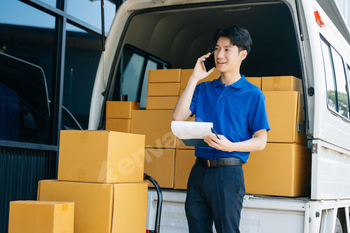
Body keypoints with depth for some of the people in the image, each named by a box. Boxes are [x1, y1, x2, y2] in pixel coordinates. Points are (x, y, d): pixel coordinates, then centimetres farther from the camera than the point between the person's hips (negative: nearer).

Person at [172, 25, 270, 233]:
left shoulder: (253, 94, 0)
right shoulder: (203, 89, 14)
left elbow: (260, 141, -2)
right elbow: (178, 117, 0)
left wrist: (230, 146, -21)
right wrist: (194, 79, 1)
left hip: (228, 172, -4)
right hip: (199, 169, 5)